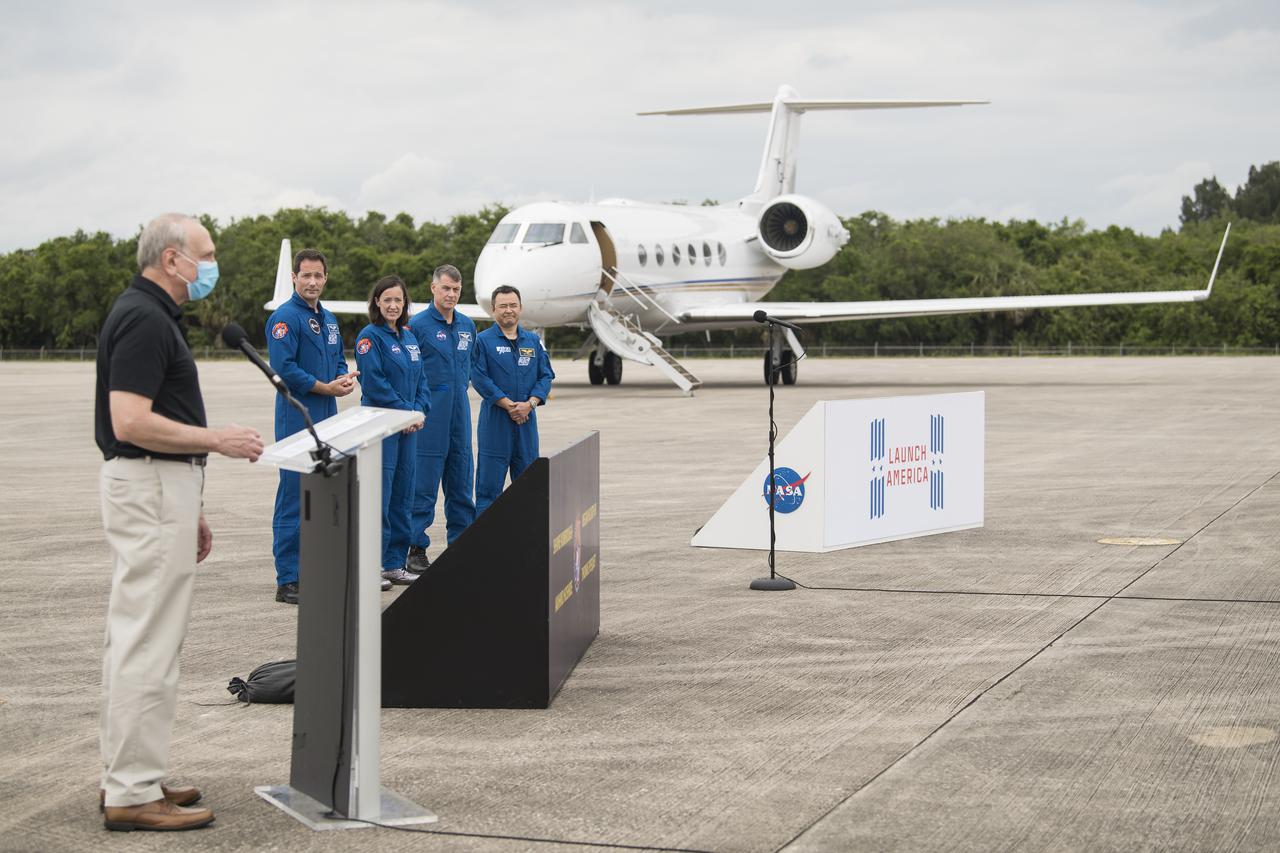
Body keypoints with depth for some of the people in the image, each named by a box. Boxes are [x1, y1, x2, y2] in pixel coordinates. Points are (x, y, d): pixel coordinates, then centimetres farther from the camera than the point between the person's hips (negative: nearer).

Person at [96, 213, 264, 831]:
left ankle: (126, 778, 20)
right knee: (148, 643, -8)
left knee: (133, 638, 13)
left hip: (154, 486, 11)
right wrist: (217, 440, -17)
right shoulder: (145, 320, -16)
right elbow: (131, 422, -24)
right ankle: (133, 794, -4)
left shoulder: (147, 315, 17)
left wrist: (189, 509, 22)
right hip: (150, 487, -11)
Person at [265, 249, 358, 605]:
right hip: (297, 418, -8)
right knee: (293, 499, -7)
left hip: (328, 417, 8)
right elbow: (283, 368, -18)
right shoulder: (285, 317, -10)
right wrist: (326, 387, -14)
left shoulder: (328, 319, 16)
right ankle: (288, 581, -5)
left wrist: (346, 378, 0)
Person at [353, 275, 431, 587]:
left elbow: (421, 379, 15)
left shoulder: (408, 337, 15)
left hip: (408, 425, 7)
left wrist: (419, 411, -1)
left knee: (403, 493, 10)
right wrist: (407, 411, -14)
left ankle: (394, 563, 17)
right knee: (379, 494, -7)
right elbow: (374, 383, -15)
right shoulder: (370, 336, -8)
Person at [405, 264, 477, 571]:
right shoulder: (417, 324, -7)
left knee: (461, 480, 10)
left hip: (460, 411, 6)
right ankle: (417, 549, 1)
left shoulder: (468, 325, 12)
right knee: (423, 485, -4)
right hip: (430, 413, -6)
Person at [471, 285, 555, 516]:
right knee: (490, 480, -3)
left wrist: (529, 404, -9)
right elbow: (479, 377, -9)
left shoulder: (534, 341, 12)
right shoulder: (483, 340, -1)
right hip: (495, 419, -4)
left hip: (527, 419, 4)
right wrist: (508, 404, -14)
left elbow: (546, 376, 7)